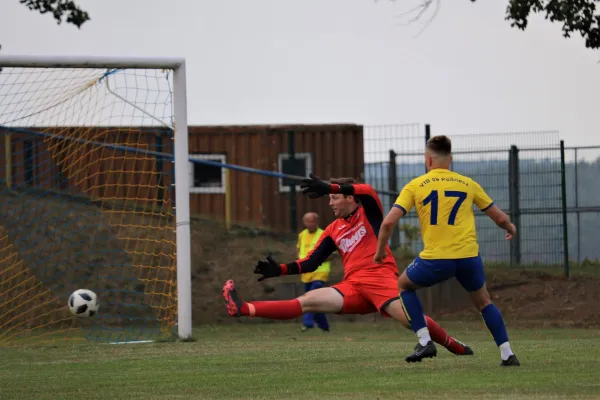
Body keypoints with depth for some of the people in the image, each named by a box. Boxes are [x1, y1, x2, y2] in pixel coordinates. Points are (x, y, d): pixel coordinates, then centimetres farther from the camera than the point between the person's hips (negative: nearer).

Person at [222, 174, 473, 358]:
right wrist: (280, 270, 6)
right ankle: (243, 309, -21)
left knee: (408, 317, -29)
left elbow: (368, 192, -16)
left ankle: (458, 348, -15)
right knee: (308, 301, -9)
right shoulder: (333, 231, 21)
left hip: (380, 277, -4)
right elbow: (310, 263, 20)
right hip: (352, 286, 4)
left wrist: (329, 187, -25)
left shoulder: (369, 214, 7)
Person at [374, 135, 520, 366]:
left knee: (404, 285, 26)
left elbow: (389, 222, -3)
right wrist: (510, 228, 40)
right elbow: (500, 218, 17)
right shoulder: (468, 184, 11)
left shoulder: (415, 186, 5)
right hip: (469, 257, 2)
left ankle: (425, 341, 13)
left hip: (435, 259, -2)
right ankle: (507, 354, 16)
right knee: (483, 301, 26)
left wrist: (380, 250, 15)